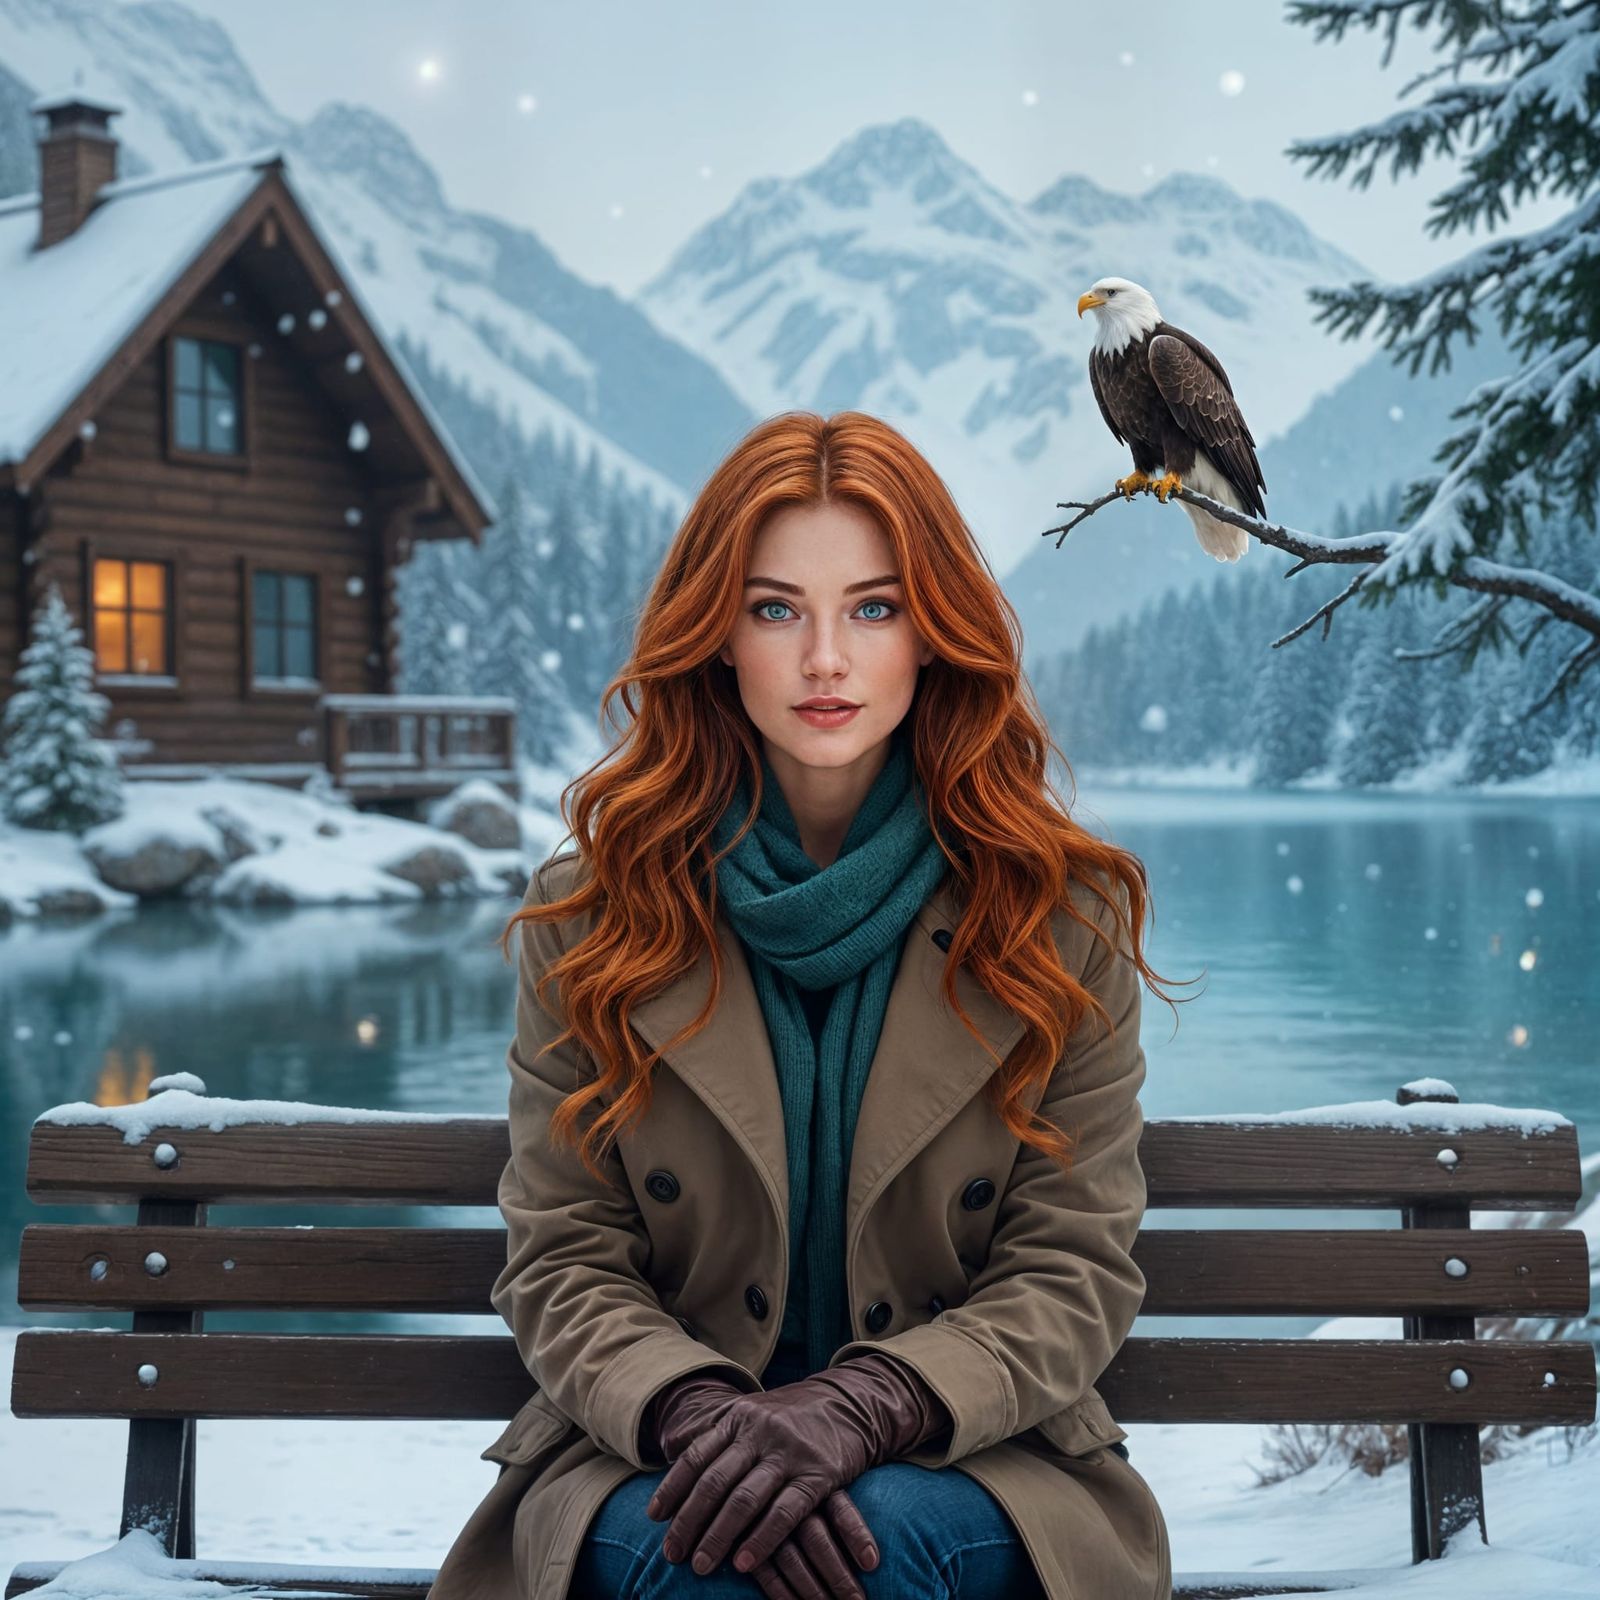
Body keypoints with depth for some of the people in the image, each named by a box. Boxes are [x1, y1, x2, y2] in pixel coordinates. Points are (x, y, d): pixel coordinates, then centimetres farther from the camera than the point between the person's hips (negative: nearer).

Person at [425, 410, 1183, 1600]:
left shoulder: (1057, 911, 0)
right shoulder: (595, 909, 2)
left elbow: (1076, 1271, -2)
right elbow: (562, 1265, 1)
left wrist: (860, 1410, -20)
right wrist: (695, 1411, -21)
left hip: (973, 1464, 1)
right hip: (652, 1455, 0)